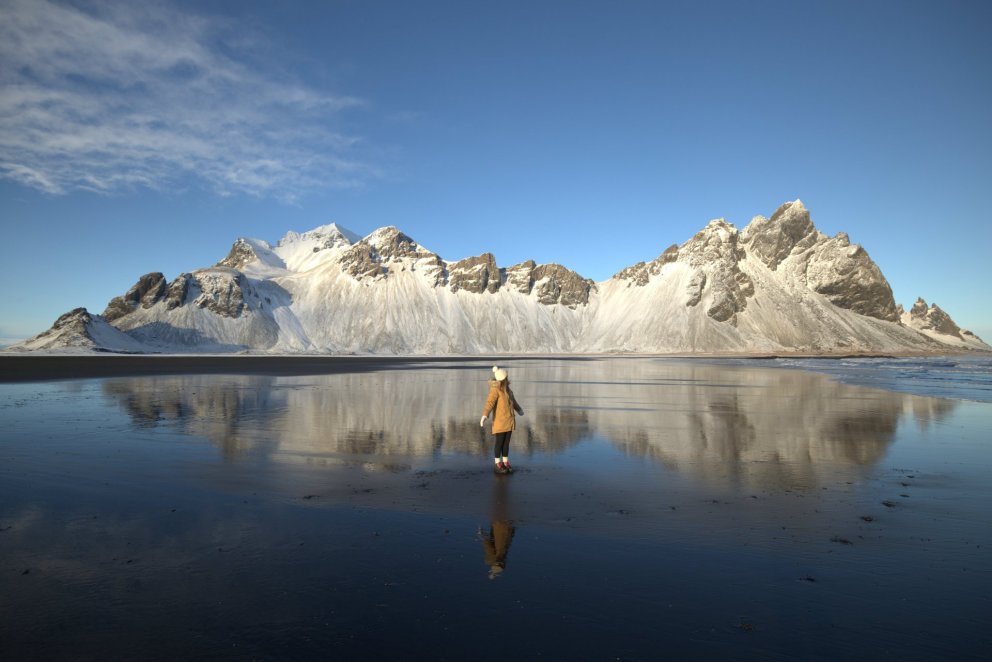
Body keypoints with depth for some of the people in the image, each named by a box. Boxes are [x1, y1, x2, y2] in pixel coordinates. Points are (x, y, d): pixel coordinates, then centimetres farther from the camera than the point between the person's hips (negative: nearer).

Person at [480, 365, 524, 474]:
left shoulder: (507, 389, 6)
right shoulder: (495, 390, -19)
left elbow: (513, 400, 24)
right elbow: (489, 403, -32)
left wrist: (519, 409, 40)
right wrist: (485, 415, -46)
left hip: (509, 420, 7)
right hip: (500, 420, -7)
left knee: (506, 442, 12)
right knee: (499, 442, 0)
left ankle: (505, 463, 21)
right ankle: (497, 465, 9)